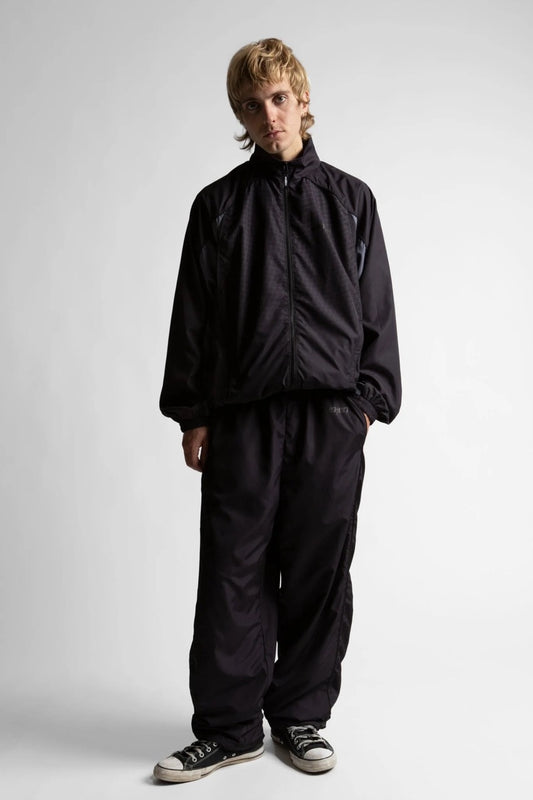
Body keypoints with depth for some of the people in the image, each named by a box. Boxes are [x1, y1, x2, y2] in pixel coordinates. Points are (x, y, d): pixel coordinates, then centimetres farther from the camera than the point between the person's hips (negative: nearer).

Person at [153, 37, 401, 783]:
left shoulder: (349, 198, 11)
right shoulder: (218, 204, 10)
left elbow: (376, 308, 10)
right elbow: (192, 315, 8)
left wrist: (369, 399, 2)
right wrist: (192, 413, 3)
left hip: (331, 416, 1)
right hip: (241, 414, 0)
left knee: (320, 573, 6)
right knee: (234, 573, 1)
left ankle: (301, 715, 21)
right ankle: (229, 727, 14)